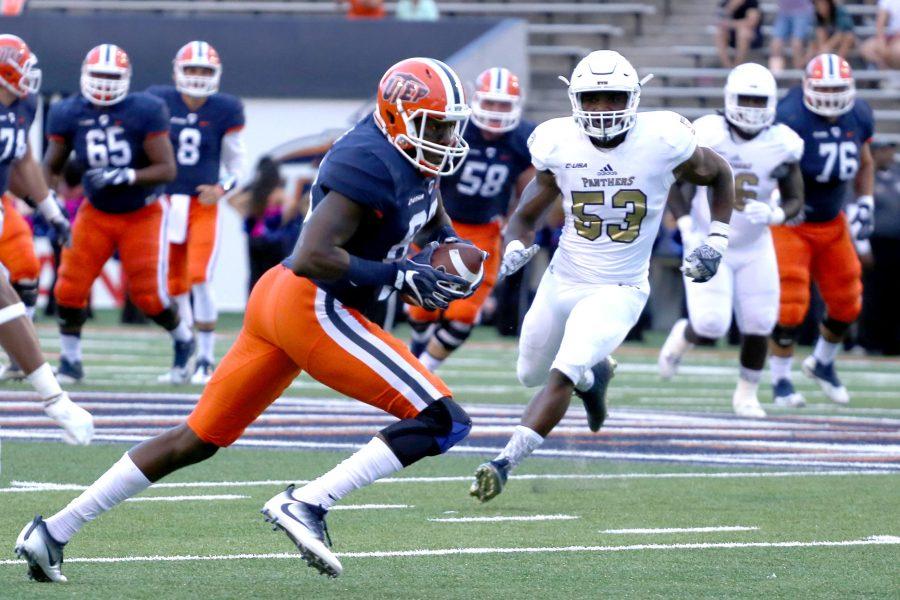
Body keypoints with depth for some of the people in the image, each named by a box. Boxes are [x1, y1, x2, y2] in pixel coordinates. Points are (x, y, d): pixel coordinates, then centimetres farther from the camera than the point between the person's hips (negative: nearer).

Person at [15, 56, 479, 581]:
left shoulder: (412, 159, 12)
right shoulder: (372, 165, -17)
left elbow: (437, 223, 32)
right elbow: (312, 258, -25)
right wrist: (397, 275, -21)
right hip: (313, 308, -10)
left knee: (197, 441, 17)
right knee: (443, 423, -11)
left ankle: (53, 532, 19)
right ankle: (308, 504, -17)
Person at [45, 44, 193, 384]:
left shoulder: (144, 112, -19)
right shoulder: (69, 114, -9)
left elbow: (167, 170, -20)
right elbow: (51, 167, 2)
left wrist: (125, 177, -33)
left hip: (143, 214, -3)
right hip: (96, 213, 3)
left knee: (147, 294, -5)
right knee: (70, 288, -9)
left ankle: (184, 340, 25)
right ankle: (70, 359, 10)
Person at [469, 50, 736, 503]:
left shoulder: (663, 142, -16)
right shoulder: (558, 145, -10)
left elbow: (719, 176, 4)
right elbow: (527, 214, 3)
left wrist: (716, 241, -4)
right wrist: (515, 246, -19)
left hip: (618, 291, -4)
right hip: (563, 279, 4)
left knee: (562, 376, -22)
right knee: (531, 375, 21)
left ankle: (504, 464, -20)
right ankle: (594, 374, 52)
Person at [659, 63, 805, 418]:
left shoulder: (781, 145, -10)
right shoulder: (707, 136, -17)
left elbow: (795, 201, -2)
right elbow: (671, 180, -7)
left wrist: (774, 214, -25)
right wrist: (686, 225, -20)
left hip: (755, 249, 3)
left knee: (758, 324, 0)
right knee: (711, 327, -12)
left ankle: (746, 394, 22)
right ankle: (682, 338, 26)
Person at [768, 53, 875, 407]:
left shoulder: (859, 117, -4)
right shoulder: (790, 119, -24)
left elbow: (864, 164, 14)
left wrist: (865, 204, 4)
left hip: (832, 223, 6)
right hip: (789, 223, -6)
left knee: (846, 304, 11)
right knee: (790, 304, -11)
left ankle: (822, 363, 37)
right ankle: (780, 380, 9)